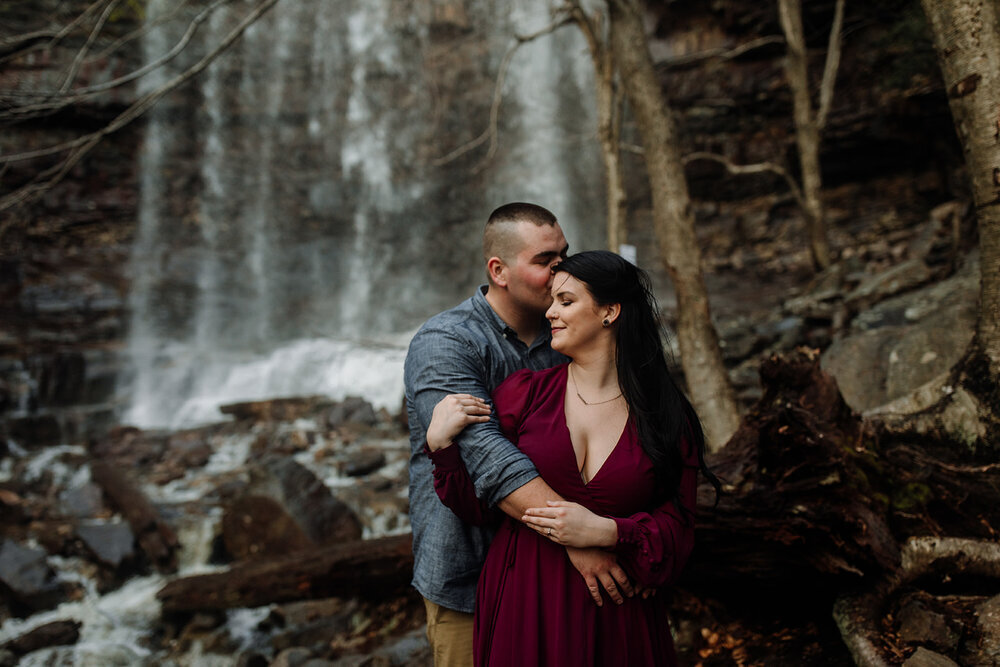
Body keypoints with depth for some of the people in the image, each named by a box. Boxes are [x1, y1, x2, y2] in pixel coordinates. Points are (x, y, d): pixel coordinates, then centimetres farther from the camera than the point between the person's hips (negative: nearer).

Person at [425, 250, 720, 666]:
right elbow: (478, 507, 1)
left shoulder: (666, 415, -3)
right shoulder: (523, 393, -2)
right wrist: (441, 445, -13)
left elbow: (677, 531, -4)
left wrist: (605, 531, -19)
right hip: (523, 604, 1)